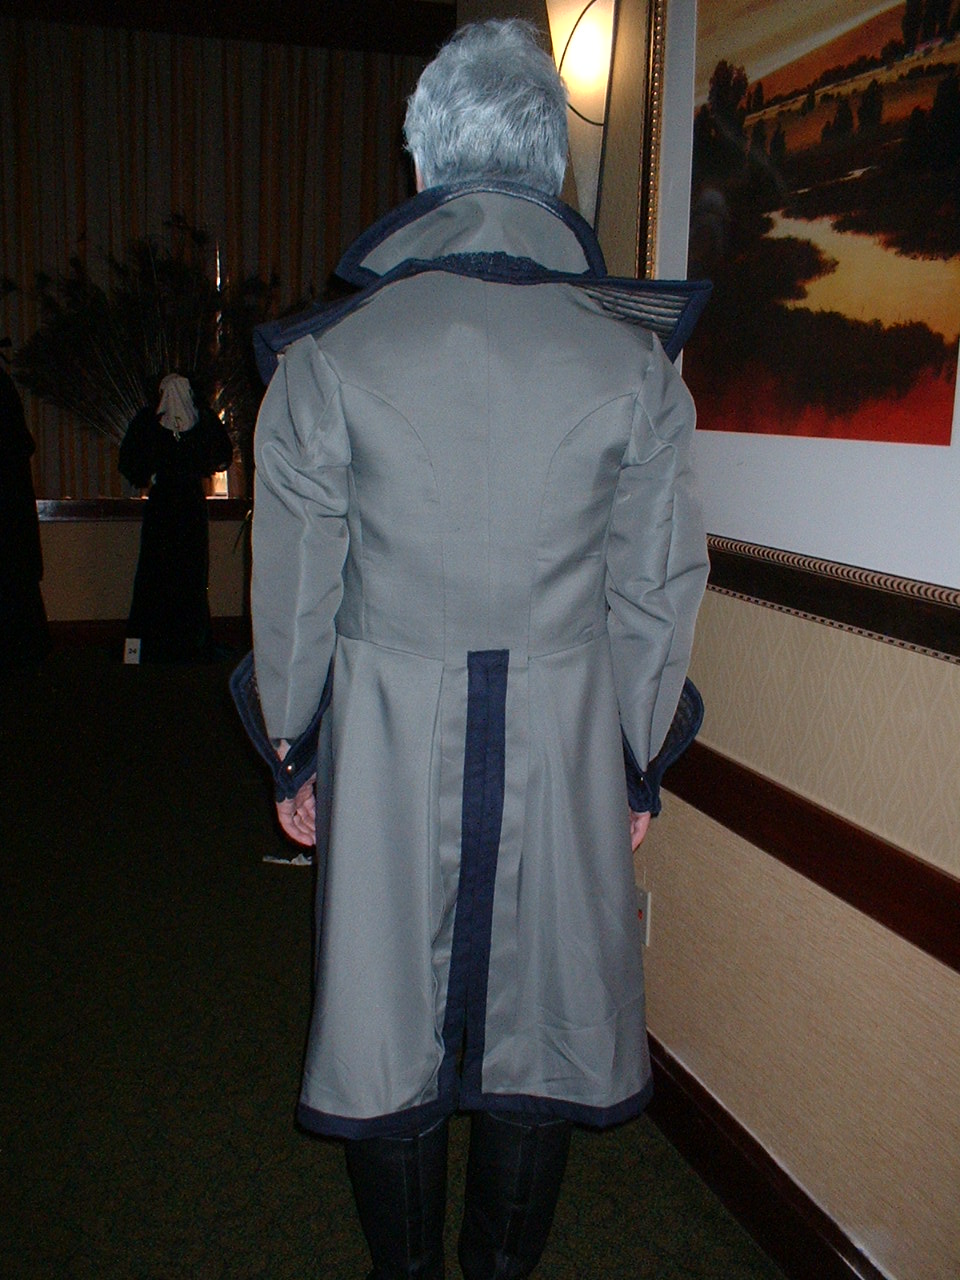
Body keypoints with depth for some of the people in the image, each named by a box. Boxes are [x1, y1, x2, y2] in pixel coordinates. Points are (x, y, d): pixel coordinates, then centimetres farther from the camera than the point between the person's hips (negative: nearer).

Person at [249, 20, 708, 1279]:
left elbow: (293, 585, -1)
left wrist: (293, 754, 11)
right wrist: (634, 764, 12)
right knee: (539, 1016, 17)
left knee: (389, 1017, 16)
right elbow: (659, 587, 0)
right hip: (566, 745, 1)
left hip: (386, 742, 0)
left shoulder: (329, 355, -6)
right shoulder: (635, 363, -4)